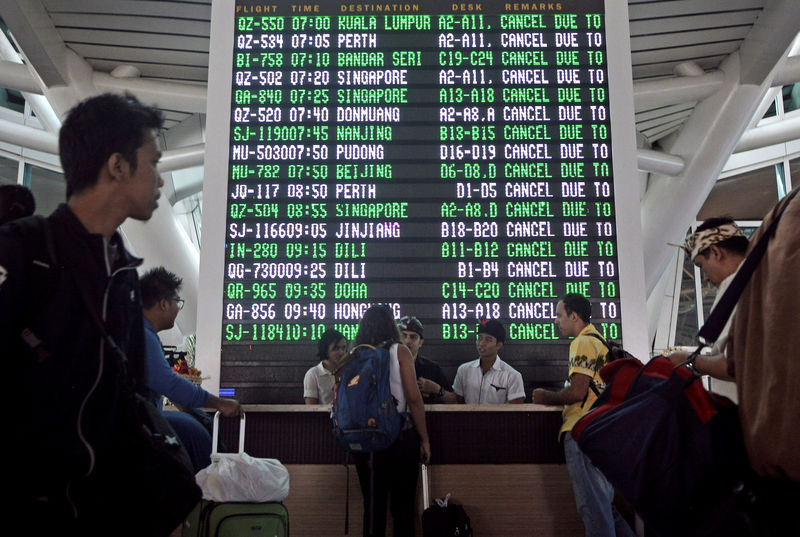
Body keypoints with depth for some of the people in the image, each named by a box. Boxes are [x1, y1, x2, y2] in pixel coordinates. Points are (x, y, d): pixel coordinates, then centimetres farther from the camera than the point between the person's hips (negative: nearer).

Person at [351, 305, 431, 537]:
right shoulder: (399, 351, -5)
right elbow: (414, 398, -10)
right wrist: (424, 439, -2)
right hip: (400, 437, -3)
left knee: (373, 506, 13)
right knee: (403, 507, 8)